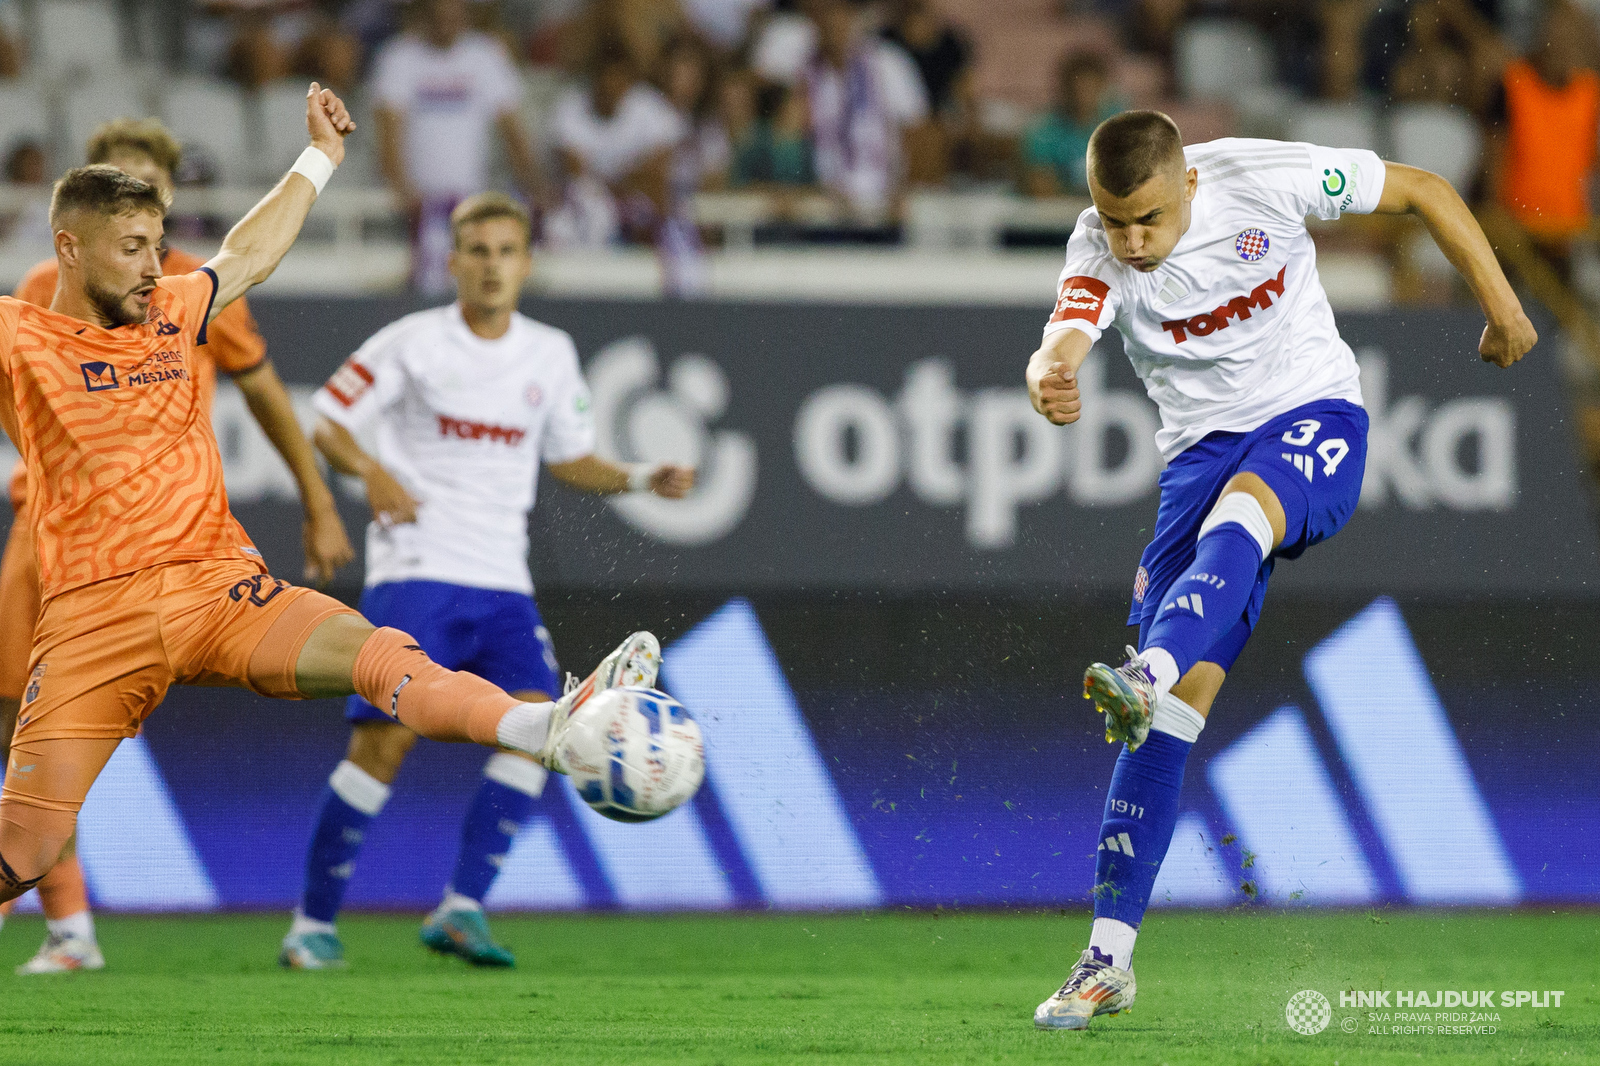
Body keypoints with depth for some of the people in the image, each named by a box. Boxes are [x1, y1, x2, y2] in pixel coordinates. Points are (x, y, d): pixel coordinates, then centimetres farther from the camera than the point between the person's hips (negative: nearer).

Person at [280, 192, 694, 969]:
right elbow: (323, 423, 2)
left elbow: (569, 458, 23)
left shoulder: (551, 356, 12)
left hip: (502, 584, 4)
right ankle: (314, 921, 1)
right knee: (386, 739, -11)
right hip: (415, 573, -4)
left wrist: (638, 480, 6)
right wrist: (372, 471, -18)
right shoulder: (412, 344, -1)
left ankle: (460, 911, -15)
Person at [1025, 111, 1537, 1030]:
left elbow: (1423, 190, -1)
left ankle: (1151, 674, -66)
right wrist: (1048, 382, -54)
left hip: (1314, 413, -2)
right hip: (1202, 451, 2)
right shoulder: (1099, 251, -9)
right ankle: (1110, 957, -8)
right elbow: (1066, 338, -29)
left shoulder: (1261, 178, -14)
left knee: (1242, 505, -40)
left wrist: (1501, 304, 1)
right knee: (1184, 695, -9)